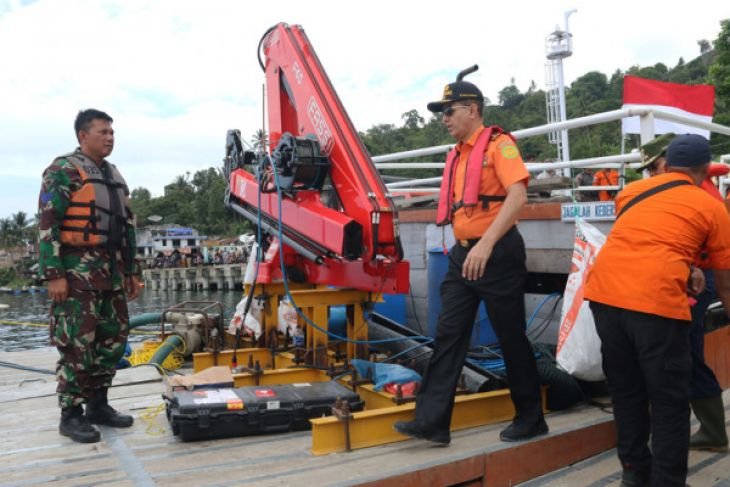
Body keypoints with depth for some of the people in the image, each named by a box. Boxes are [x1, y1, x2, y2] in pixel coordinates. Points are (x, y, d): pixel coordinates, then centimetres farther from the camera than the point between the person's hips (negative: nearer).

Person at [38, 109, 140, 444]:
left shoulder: (114, 176, 19)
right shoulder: (63, 170, -4)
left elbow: (126, 228, 22)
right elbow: (48, 224, -12)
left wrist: (132, 272, 19)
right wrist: (53, 275, -18)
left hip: (112, 272, 8)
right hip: (77, 272, -8)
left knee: (113, 339, 10)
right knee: (77, 344, -4)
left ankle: (98, 405, 22)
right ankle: (71, 415, 7)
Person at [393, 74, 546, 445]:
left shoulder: (498, 144, -8)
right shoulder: (456, 154, 16)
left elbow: (517, 196, -20)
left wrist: (486, 244, -28)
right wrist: (462, 246, 16)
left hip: (497, 253, -8)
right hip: (463, 254, 8)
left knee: (511, 338, 3)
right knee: (448, 336, 3)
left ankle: (530, 419, 20)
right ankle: (432, 421, 6)